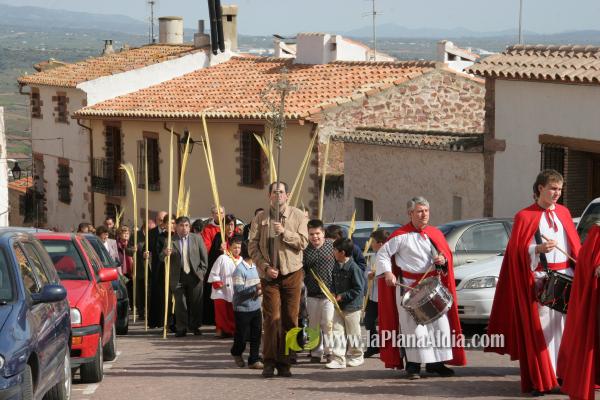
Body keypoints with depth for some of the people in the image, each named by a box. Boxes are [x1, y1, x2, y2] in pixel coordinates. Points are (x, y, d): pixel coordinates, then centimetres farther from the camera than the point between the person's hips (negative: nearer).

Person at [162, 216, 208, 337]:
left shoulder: (197, 239, 5)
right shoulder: (170, 240, 0)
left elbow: (204, 256, 8)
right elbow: (162, 258, -3)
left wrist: (202, 271, 0)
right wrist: (165, 253, -25)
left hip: (194, 276, 1)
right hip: (178, 277, -1)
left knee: (196, 303, 5)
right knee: (180, 303, 1)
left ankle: (194, 326, 18)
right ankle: (181, 328, 8)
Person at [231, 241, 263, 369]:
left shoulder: (255, 267, 9)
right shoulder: (239, 270, -16)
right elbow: (238, 289, -21)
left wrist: (260, 290, -2)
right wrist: (255, 287, -25)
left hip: (256, 307, 7)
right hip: (243, 308, -7)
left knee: (256, 335, 5)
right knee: (242, 336, 7)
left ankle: (254, 360, 10)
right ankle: (237, 353, 33)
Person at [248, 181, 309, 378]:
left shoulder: (298, 216, 4)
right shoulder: (260, 218, 5)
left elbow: (303, 242, -4)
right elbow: (252, 246, 2)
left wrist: (285, 232, -16)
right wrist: (265, 267, -9)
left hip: (292, 273, 1)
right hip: (269, 274, -1)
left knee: (290, 318, 2)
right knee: (272, 318, -6)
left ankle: (284, 363, 9)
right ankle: (269, 362, -1)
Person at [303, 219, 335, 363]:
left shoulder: (332, 245, -3)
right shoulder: (305, 250, 3)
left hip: (329, 293, -3)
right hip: (312, 294, 3)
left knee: (328, 324, -7)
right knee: (314, 325, 9)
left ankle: (329, 351, 6)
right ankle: (316, 353, 19)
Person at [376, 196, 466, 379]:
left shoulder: (435, 233, 10)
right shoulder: (401, 235, -5)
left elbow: (447, 255, 16)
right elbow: (382, 254, -4)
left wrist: (443, 260, -6)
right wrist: (387, 273, -18)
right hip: (409, 286, -5)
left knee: (440, 323, 3)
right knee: (413, 326, -7)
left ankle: (435, 363, 13)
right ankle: (413, 365, 0)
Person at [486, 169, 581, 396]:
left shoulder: (564, 213, 13)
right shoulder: (525, 216, 0)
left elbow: (575, 246, 16)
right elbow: (518, 251, -4)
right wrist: (538, 249, -21)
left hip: (566, 278, 4)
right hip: (539, 280, -4)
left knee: (565, 326, 2)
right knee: (541, 328, -5)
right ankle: (541, 380, -1)